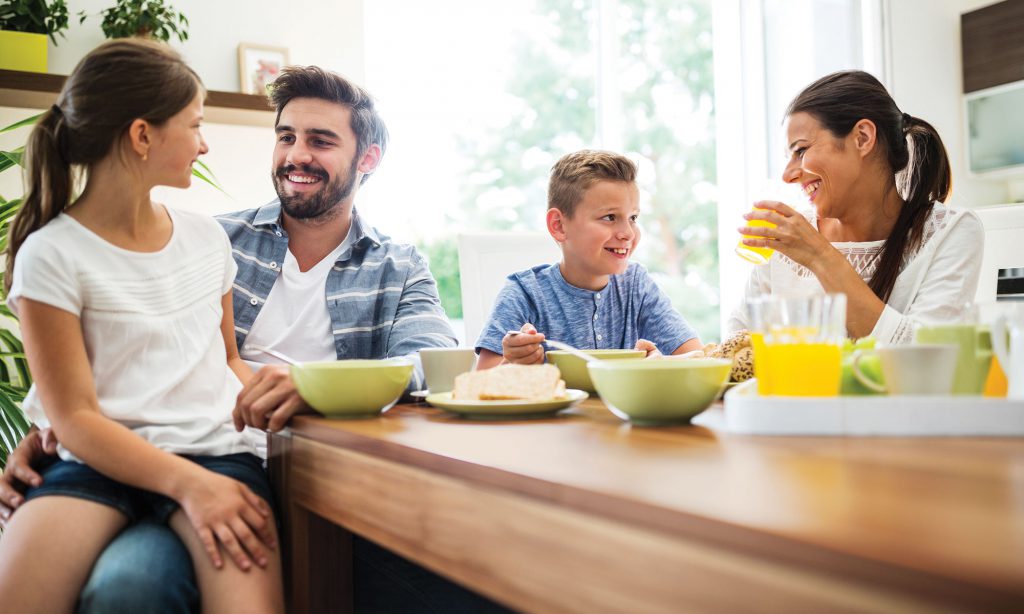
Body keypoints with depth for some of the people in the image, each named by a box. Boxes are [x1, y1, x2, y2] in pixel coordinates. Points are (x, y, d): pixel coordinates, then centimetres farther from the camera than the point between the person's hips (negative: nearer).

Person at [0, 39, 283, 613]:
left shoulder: (207, 237, 12)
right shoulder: (52, 255, -2)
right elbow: (75, 418, -7)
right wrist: (188, 483, -20)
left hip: (214, 449, 2)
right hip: (102, 459, -2)